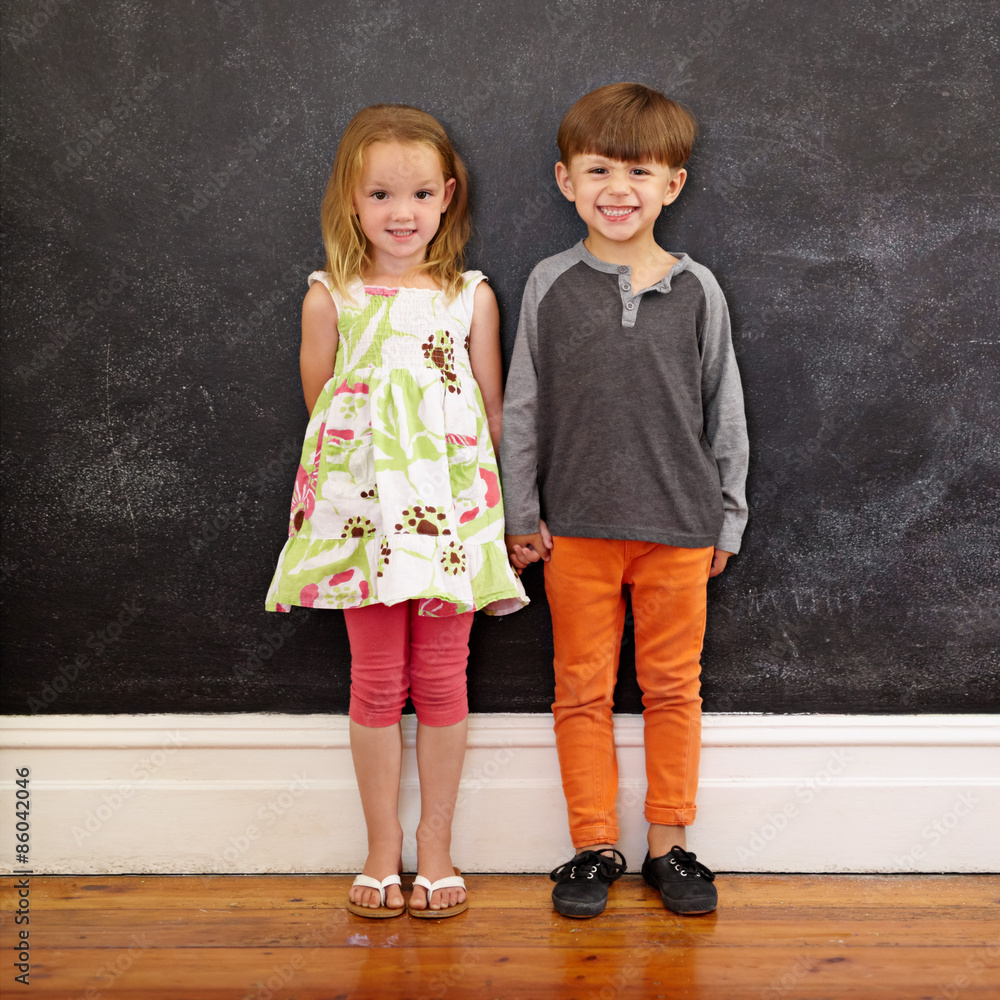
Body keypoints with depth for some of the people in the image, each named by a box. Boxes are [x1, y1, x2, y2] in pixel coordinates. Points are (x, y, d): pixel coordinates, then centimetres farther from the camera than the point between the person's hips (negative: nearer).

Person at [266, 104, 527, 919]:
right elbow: (321, 405, 9)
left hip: (452, 513, 0)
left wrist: (509, 508, 5)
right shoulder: (331, 298, 1)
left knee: (442, 681, 6)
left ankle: (436, 850, 21)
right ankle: (382, 851, 21)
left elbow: (493, 410, 7)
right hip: (363, 510, 0)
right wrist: (377, 461, 6)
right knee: (376, 683, 7)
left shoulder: (472, 297, 2)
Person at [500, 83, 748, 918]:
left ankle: (668, 843, 23)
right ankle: (594, 846, 20)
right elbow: (521, 409, 4)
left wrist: (727, 520, 6)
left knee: (674, 689, 9)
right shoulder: (551, 286, 0)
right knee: (583, 691, 7)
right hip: (576, 527, 0)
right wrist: (522, 515, 1)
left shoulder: (697, 291, 1)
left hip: (679, 527, 0)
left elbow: (724, 412, 6)